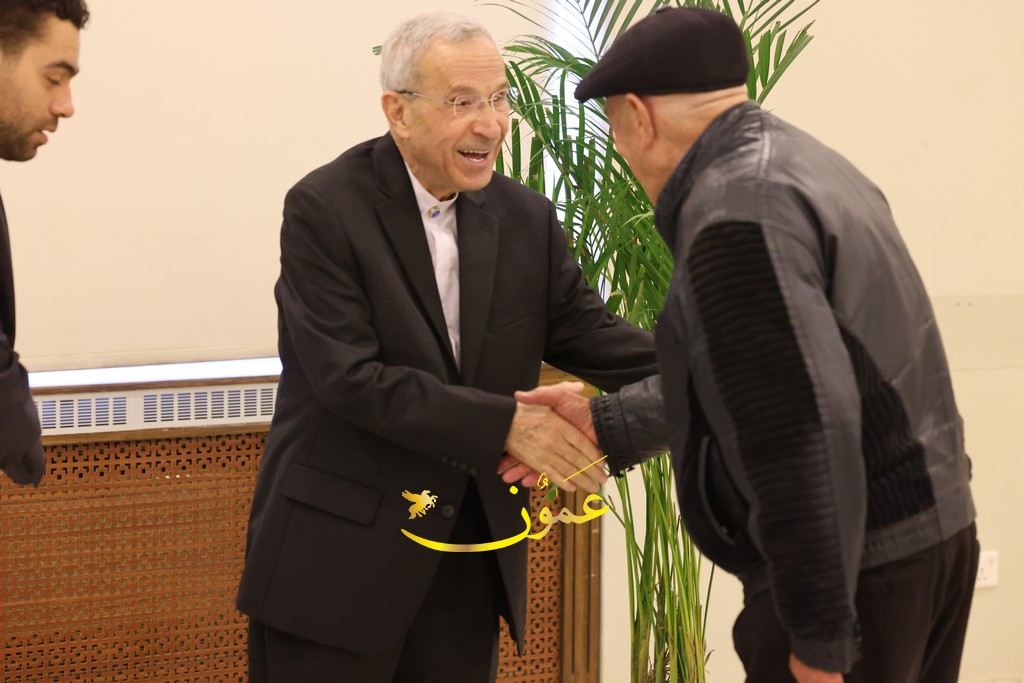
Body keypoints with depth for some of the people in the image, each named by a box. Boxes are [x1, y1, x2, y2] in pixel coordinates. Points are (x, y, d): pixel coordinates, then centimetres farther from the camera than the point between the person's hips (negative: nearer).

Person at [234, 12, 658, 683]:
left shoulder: (526, 217, 5)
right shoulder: (324, 209, -12)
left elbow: (589, 334, 1)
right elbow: (351, 377, -19)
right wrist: (506, 424, -24)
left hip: (470, 557, 5)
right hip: (339, 550, -5)